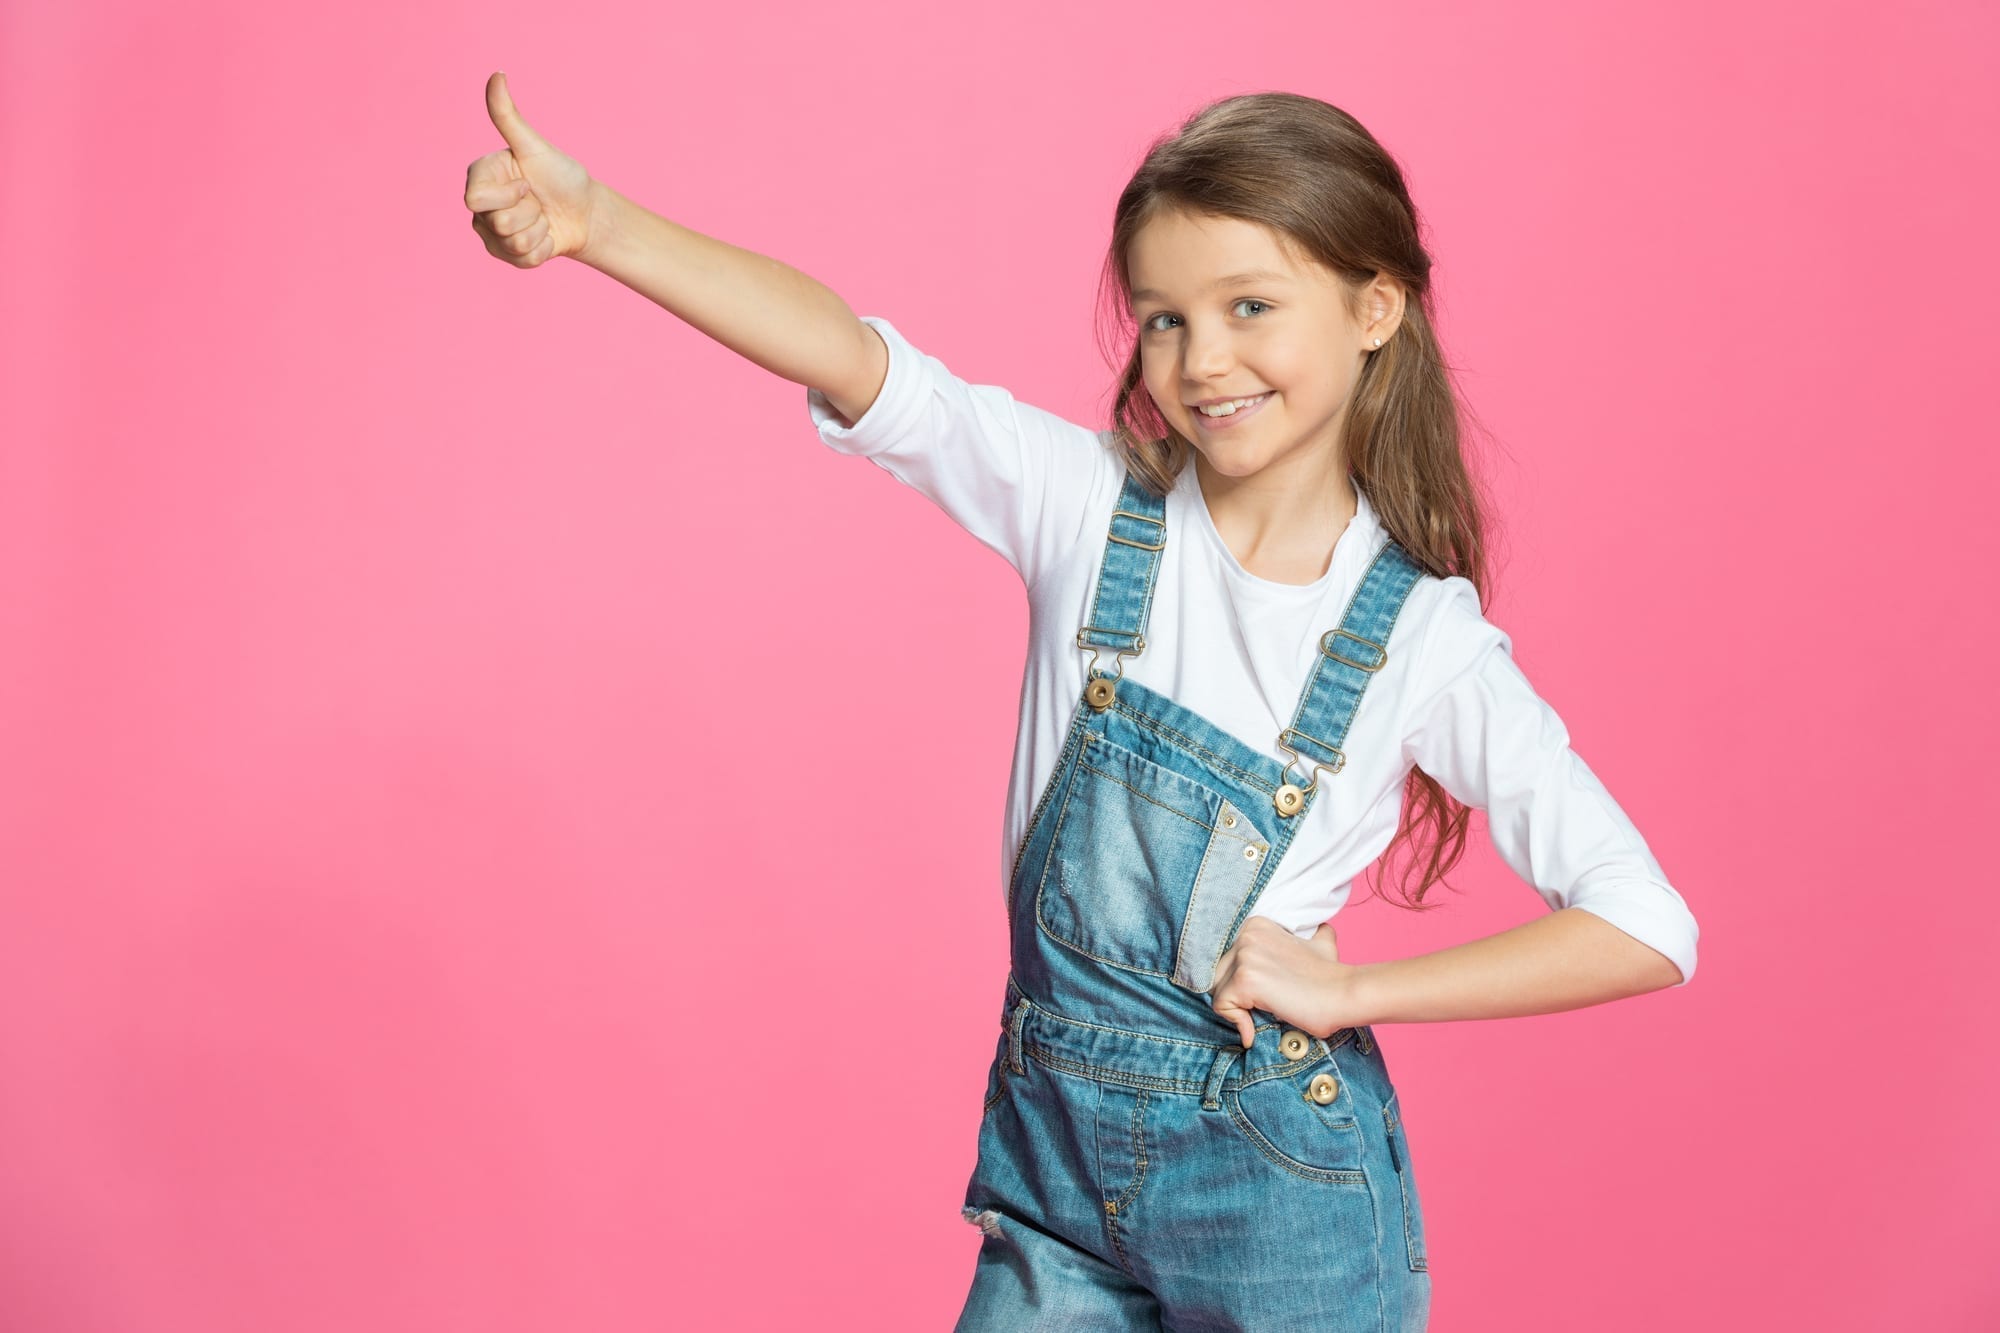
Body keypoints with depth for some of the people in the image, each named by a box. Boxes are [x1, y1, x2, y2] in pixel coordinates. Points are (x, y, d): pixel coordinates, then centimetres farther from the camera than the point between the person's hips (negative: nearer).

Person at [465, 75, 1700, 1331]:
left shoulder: (1422, 640, -10)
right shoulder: (1091, 506, -4)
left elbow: (1648, 930, -9)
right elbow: (862, 368, -18)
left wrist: (1350, 991, -12)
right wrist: (602, 224, -31)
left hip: (1280, 1189, -2)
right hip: (1055, 1146, 2)